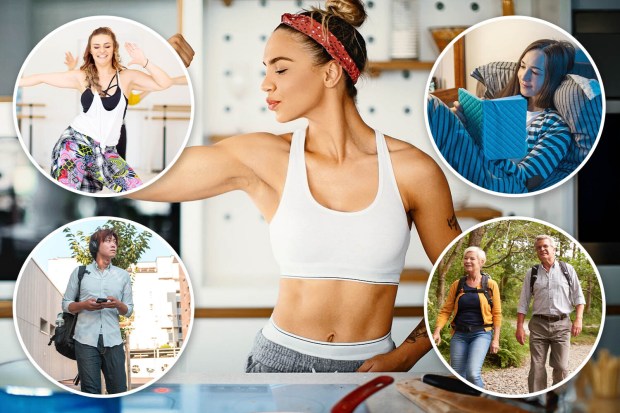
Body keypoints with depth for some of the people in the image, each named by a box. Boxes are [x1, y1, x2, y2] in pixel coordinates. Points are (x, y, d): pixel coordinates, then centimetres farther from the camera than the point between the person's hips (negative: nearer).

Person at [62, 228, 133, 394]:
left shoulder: (123, 275, 13)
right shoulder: (80, 272, 9)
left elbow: (129, 311, 13)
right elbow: (66, 304, 10)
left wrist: (118, 305, -9)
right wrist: (83, 305, -10)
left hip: (113, 340, 2)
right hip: (86, 339, -2)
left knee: (118, 390, -1)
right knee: (90, 391, -4)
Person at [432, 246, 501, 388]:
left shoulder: (490, 285, 0)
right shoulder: (457, 285, 7)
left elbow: (497, 314, 2)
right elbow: (445, 311, 6)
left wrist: (496, 339, -4)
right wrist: (437, 331, -9)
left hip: (481, 333, -4)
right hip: (459, 334, 4)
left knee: (473, 373, -22)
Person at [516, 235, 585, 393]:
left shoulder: (567, 269, 6)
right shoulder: (532, 273, 9)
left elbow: (578, 297, 6)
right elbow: (523, 303, 9)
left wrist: (578, 319, -5)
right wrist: (519, 326, 1)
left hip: (561, 325, -1)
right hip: (538, 325, 1)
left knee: (561, 367, -3)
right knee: (536, 367, -2)